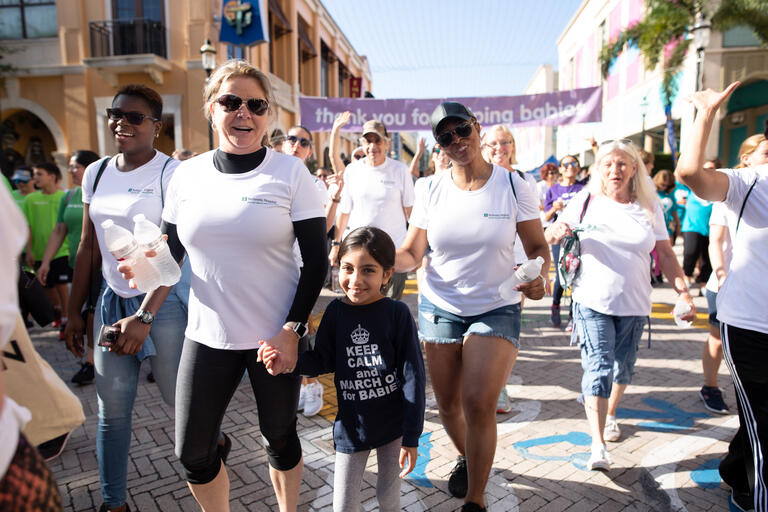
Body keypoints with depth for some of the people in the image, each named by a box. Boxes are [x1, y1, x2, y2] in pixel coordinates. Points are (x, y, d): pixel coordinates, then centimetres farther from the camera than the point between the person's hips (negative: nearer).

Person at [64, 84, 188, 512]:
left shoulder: (172, 173, -11)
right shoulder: (96, 173, 8)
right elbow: (89, 247, 12)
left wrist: (144, 316, -19)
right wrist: (75, 312, 12)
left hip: (164, 299, -5)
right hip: (113, 298, 6)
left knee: (177, 395, 8)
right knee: (112, 408, 9)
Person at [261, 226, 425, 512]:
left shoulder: (397, 313, -15)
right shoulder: (336, 312, -6)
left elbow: (412, 376, -13)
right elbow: (323, 361, -2)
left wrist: (411, 437, -11)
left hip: (393, 424, -2)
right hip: (351, 426, 2)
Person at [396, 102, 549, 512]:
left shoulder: (512, 185, -5)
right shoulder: (432, 191, 0)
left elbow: (538, 247, 0)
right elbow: (410, 254, -2)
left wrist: (537, 274, -22)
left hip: (496, 309, -2)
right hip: (439, 307, 3)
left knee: (479, 404, -13)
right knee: (447, 404, 11)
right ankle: (466, 457, 45)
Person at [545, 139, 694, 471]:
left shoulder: (649, 206, 3)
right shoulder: (585, 202, -1)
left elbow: (665, 253, 5)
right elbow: (547, 237, 2)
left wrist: (682, 291, -5)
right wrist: (557, 231, -21)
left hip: (634, 304, 3)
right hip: (592, 301, -3)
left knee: (623, 367, 17)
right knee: (598, 368, -11)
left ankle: (610, 415, 43)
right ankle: (598, 446, -8)